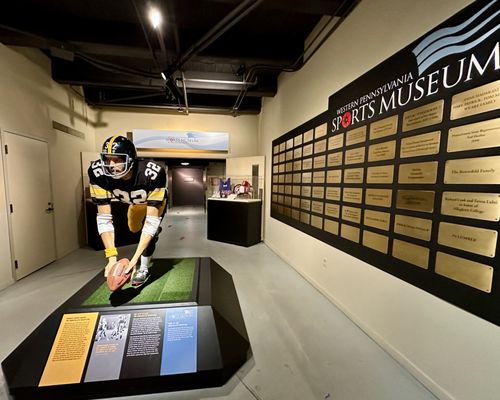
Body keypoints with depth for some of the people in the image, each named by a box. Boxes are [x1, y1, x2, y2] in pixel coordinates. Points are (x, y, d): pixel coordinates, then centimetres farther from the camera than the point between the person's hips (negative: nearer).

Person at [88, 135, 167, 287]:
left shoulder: (153, 173, -47)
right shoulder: (97, 172, -37)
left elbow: (151, 220, -44)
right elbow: (104, 218, -34)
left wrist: (135, 257, -48)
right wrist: (111, 257, -39)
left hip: (156, 200, -4)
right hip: (135, 203, 4)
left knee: (150, 228, -22)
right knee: (134, 229, 23)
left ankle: (143, 269, 2)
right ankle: (155, 230, 57)